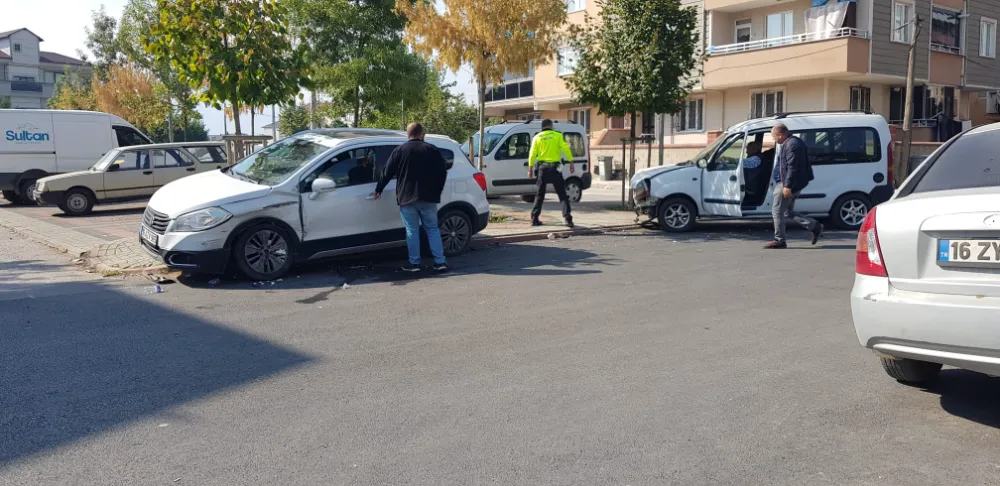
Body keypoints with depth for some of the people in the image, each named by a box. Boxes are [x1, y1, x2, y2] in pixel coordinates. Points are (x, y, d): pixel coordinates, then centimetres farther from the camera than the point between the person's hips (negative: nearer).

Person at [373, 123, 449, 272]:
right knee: (433, 229, 8)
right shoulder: (432, 150, 5)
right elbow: (442, 173, 5)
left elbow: (387, 173, 2)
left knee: (412, 231, 5)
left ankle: (414, 263, 5)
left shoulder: (399, 151, 0)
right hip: (428, 198, 2)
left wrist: (378, 190, 15)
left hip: (407, 198, -1)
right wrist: (436, 191, 16)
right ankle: (440, 261, 3)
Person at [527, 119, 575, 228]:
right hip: (555, 168, -2)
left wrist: (530, 169, 7)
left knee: (539, 195, 12)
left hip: (542, 168, 2)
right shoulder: (557, 135, 1)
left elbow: (532, 154, 2)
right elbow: (565, 149, -7)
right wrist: (571, 163, -3)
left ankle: (534, 219, 9)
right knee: (562, 194, 2)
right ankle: (568, 218, -7)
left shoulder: (537, 137, 6)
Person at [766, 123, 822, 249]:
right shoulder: (796, 142, 15)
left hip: (789, 184, -11)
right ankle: (815, 226, 15)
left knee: (777, 211, -2)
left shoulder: (791, 145, -19)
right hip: (798, 183, 11)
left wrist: (787, 186, -25)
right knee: (788, 211, 17)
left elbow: (792, 167, -25)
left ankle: (779, 240, 4)